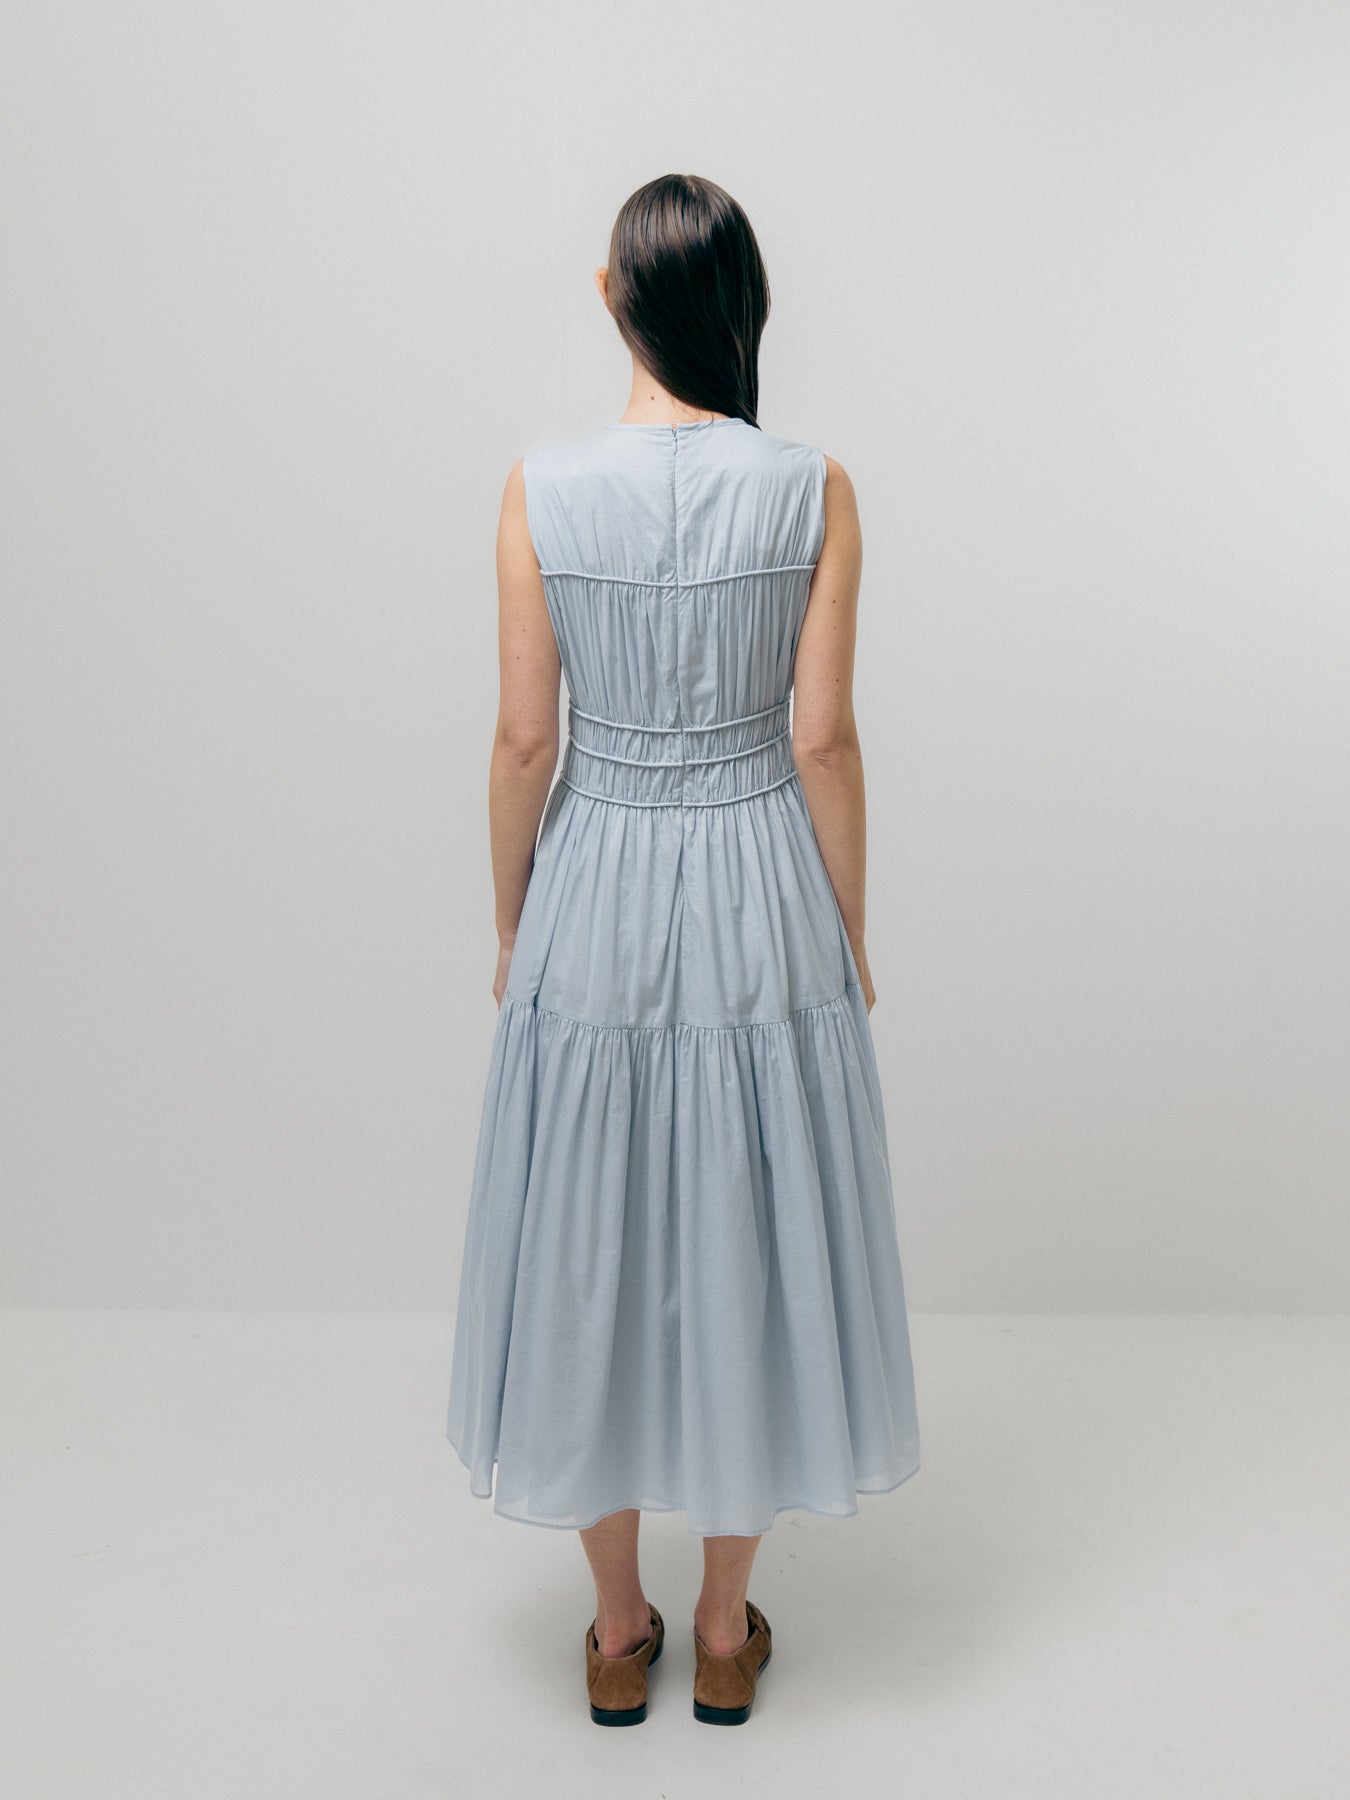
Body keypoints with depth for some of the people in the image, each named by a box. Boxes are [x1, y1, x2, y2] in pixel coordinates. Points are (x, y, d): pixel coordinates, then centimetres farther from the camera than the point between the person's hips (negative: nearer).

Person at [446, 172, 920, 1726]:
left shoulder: (540, 490, -7)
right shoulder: (814, 491, -7)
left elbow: (524, 741, -5)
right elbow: (823, 739, -7)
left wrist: (510, 928, 8)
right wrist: (850, 933, 5)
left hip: (595, 899, 0)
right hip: (762, 899, 0)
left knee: (591, 1251, 15)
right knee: (748, 1244, 15)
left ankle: (617, 1633, 32)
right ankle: (725, 1632, 31)